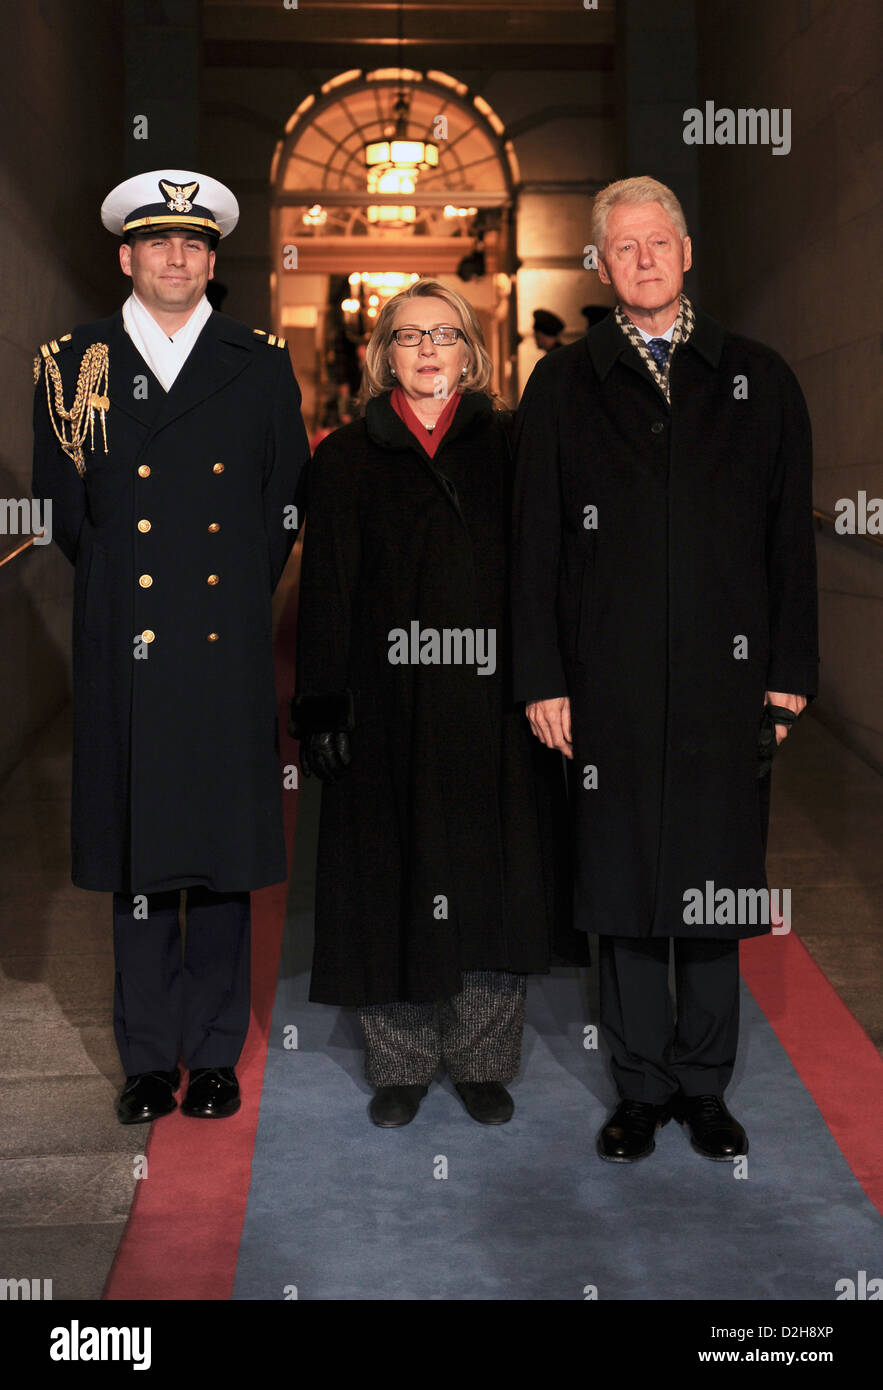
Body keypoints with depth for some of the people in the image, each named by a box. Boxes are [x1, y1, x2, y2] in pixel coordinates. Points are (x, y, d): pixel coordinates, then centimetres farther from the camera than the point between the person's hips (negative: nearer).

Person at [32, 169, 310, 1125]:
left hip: (229, 644, 0)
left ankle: (215, 1054, 17)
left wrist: (244, 595, 6)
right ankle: (149, 1057, 17)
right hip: (124, 646, 0)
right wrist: (115, 589, 4)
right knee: (135, 855, 5)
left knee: (224, 853, 5)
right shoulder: (74, 364, 7)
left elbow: (285, 505, 10)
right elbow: (60, 506, 9)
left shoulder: (261, 364, 8)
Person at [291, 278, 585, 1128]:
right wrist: (323, 709, -5)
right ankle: (400, 1064, 21)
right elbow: (325, 591, 2)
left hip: (491, 705, 1)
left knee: (490, 882, 6)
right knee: (394, 881, 5)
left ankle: (482, 1060, 22)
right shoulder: (346, 460, 6)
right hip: (389, 703, 0)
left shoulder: (507, 450, 7)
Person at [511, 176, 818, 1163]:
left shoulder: (758, 379, 9)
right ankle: (641, 1089, 21)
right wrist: (541, 677, -2)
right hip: (608, 682, 0)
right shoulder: (563, 386, 7)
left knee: (717, 886, 7)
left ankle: (705, 1086, 23)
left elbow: (791, 536, 8)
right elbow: (536, 542, 4)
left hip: (727, 677, 1)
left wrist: (790, 671, 2)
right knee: (622, 888, 6)